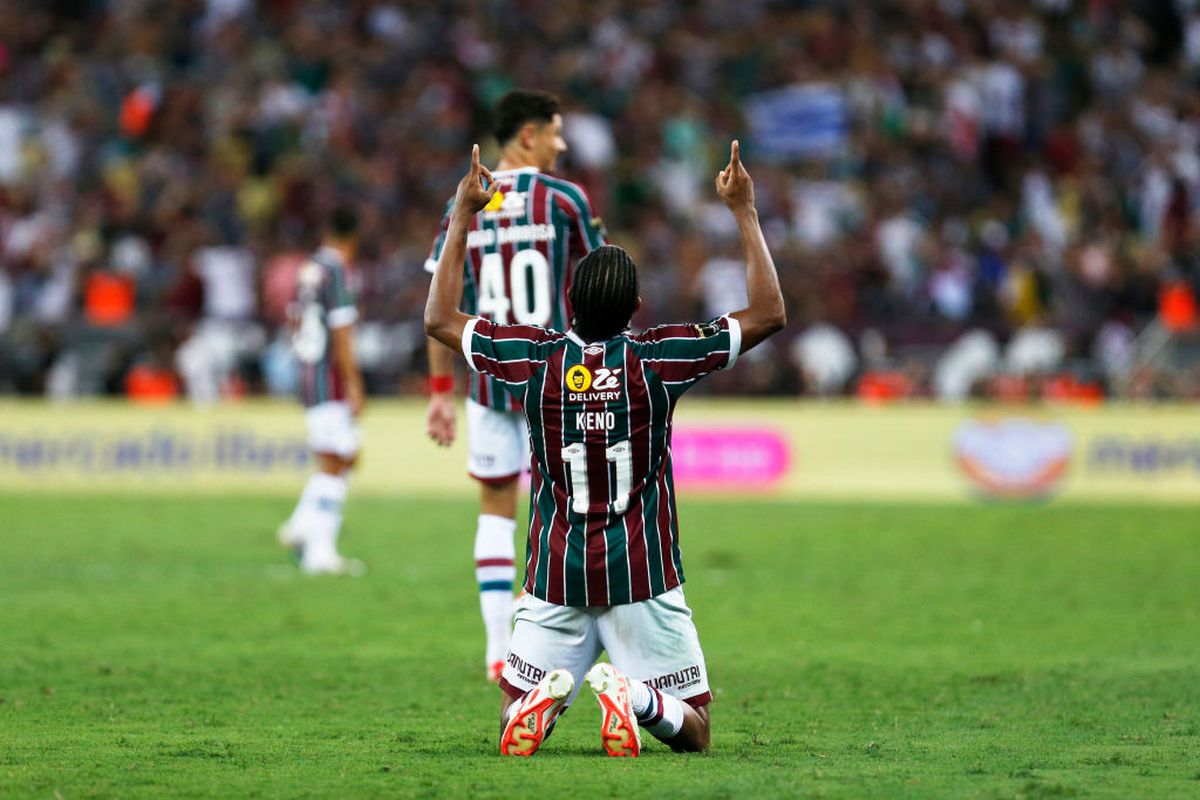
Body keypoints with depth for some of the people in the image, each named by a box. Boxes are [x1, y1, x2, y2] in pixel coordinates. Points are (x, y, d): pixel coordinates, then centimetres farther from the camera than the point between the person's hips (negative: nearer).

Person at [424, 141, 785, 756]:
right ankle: (636, 696, -26)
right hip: (643, 578, -1)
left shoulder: (535, 357, -3)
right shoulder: (659, 358, -8)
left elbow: (439, 319, 13)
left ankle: (542, 696, -21)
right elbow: (768, 314, 2)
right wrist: (744, 212, 6)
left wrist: (462, 216, 16)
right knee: (692, 730, 7)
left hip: (555, 578, 2)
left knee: (514, 716, 14)